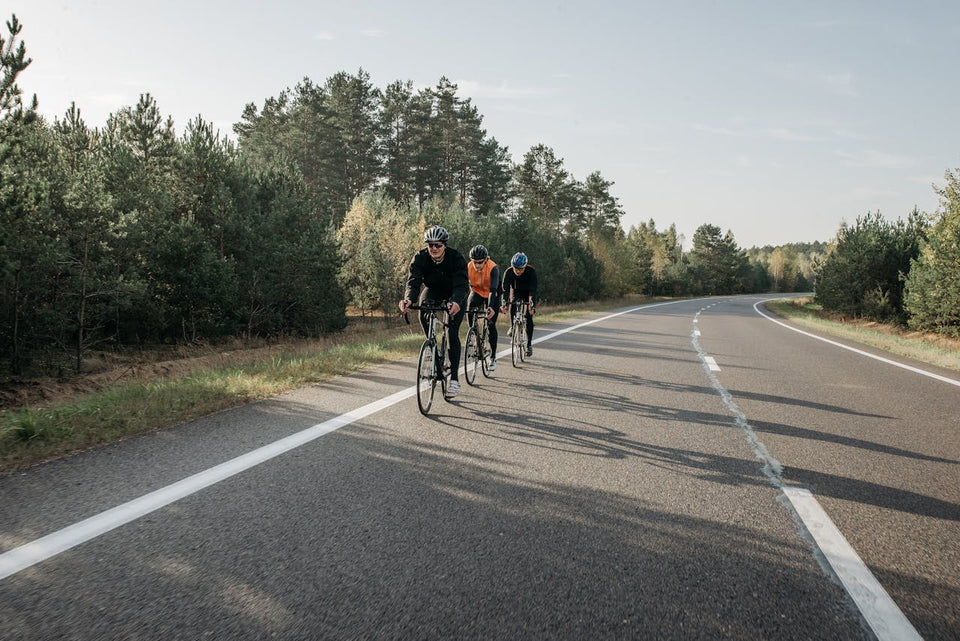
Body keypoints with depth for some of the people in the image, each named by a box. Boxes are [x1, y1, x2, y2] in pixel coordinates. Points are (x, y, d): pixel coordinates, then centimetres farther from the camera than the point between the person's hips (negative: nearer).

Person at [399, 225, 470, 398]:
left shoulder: (456, 258, -30)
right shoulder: (420, 258, -23)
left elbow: (462, 285, -38)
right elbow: (413, 281, -32)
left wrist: (456, 302, -60)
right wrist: (408, 299, -54)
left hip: (455, 295, -3)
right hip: (433, 291, 3)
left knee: (452, 333, -15)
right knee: (423, 311, -31)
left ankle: (454, 379, -11)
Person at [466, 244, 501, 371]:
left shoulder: (493, 268, -31)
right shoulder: (468, 267, -23)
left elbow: (493, 289, -40)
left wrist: (491, 307, -55)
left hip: (491, 295, -2)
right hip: (476, 292, 2)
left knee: (491, 325, -7)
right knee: (469, 311, -28)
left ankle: (493, 357, 5)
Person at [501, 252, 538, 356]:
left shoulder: (531, 271, -33)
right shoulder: (509, 272, -28)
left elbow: (533, 289, -38)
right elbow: (505, 289, -33)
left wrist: (532, 305, -50)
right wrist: (504, 304, -48)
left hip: (528, 292, -1)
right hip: (516, 291, 2)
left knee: (529, 317, -12)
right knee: (512, 306, -29)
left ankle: (529, 344, -3)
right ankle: (513, 326, -2)